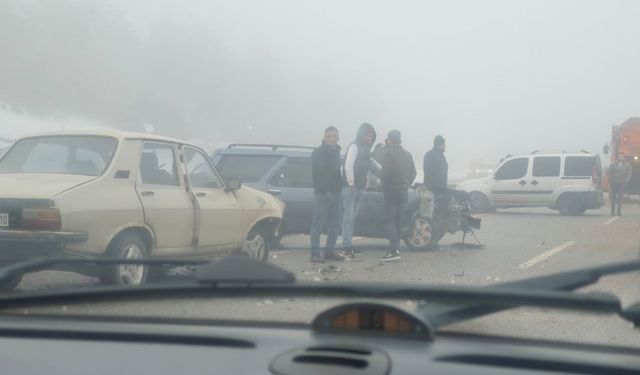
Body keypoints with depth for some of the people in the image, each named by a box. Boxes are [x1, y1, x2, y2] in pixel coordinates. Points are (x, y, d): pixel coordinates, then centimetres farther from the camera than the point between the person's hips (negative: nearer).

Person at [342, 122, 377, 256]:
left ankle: (348, 245, 16)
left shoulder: (366, 148, 17)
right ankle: (347, 246, -7)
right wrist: (351, 184, -16)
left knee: (353, 217, 11)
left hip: (360, 188, 9)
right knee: (348, 217, -7)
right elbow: (348, 166, -17)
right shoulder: (354, 146, -11)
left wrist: (365, 184, 10)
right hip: (351, 187, -9)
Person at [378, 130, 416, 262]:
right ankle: (396, 249, 14)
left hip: (391, 190, -7)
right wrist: (406, 185, 16)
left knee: (390, 221, -7)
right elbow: (413, 173, 13)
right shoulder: (407, 155, 14)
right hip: (404, 192, 7)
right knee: (398, 221, 13)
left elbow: (386, 170, -19)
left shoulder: (387, 152, -8)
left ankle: (394, 251, -17)